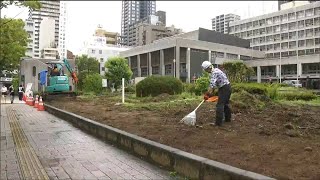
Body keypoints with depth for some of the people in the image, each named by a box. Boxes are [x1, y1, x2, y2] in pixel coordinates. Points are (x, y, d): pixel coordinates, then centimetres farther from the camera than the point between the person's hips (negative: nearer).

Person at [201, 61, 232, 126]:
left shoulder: (214, 73, -19)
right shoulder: (216, 70, 13)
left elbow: (212, 85, -27)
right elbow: (214, 84, 18)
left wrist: (207, 94, -23)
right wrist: (211, 92, 19)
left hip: (224, 88, -10)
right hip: (228, 87, 10)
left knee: (220, 105, -9)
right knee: (225, 104, 22)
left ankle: (218, 122, -7)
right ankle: (228, 118, 35)